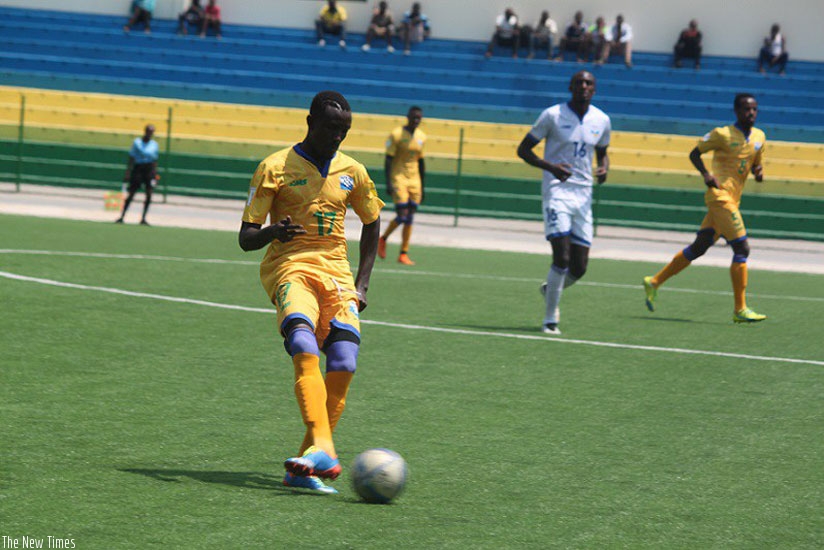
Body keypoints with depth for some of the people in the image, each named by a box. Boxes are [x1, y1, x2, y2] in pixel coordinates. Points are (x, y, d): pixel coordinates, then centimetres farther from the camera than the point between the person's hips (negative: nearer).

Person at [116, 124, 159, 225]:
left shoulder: (154, 145, 9)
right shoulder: (137, 142, 0)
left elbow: (155, 161, 12)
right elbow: (131, 159, -1)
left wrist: (155, 174, 5)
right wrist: (128, 172, -7)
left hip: (150, 169, 3)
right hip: (138, 168, -3)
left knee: (149, 194, -5)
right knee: (131, 193, -3)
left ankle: (143, 218, 3)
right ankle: (122, 216, 3)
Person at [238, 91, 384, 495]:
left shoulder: (352, 172, 12)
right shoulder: (276, 167, 0)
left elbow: (371, 225, 27)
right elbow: (245, 237, -2)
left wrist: (361, 285, 16)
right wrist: (273, 232, -26)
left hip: (336, 272, 4)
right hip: (289, 267, -4)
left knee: (343, 366, -16)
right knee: (306, 352, -30)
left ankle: (305, 468, -9)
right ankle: (322, 448, -44)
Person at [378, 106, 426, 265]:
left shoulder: (421, 137, 10)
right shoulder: (397, 135, -7)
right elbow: (388, 160, -8)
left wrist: (422, 187, 17)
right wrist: (388, 183, -16)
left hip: (414, 181, 5)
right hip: (398, 178, -5)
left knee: (409, 218, 1)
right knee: (402, 216, -13)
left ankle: (404, 254, 4)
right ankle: (383, 238, 13)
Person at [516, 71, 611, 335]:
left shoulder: (602, 121, 7)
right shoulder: (552, 115, -5)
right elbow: (523, 149, -1)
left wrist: (604, 168, 0)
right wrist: (550, 167, -17)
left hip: (583, 194, 5)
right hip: (557, 191, -5)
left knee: (579, 268, 3)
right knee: (562, 258, -16)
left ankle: (550, 289, 36)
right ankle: (550, 319, -3)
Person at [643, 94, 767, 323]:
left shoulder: (759, 137, 14)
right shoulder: (722, 134, -6)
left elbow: (756, 164, 27)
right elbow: (695, 153, 2)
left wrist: (758, 172, 3)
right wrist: (706, 174, -14)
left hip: (733, 200, 8)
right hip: (720, 195, -8)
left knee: (699, 248, 12)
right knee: (742, 248, -13)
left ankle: (654, 282, 24)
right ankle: (740, 309, -9)